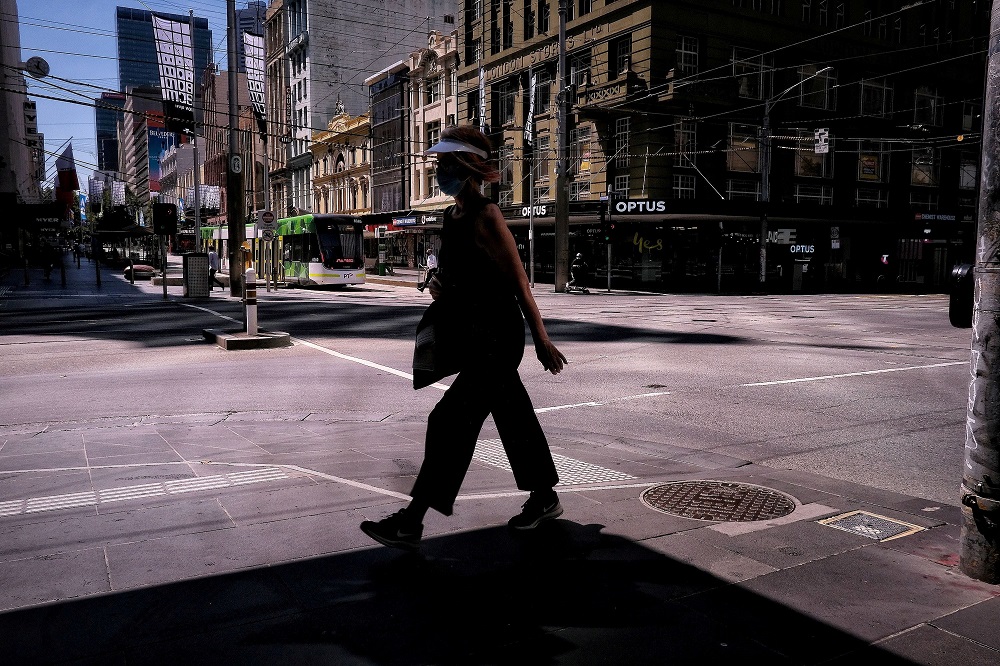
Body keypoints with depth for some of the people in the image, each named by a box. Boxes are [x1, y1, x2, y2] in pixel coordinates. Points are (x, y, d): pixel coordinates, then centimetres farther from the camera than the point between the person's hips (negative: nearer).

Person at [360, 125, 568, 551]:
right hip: (475, 336, 9)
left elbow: (518, 282, -14)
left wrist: (541, 340, -12)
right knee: (514, 419, 18)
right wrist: (441, 286, 3)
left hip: (499, 339, -9)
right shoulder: (451, 216, 11)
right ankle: (544, 499, 33)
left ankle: (411, 522, -1)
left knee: (451, 421, -8)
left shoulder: (487, 217, -15)